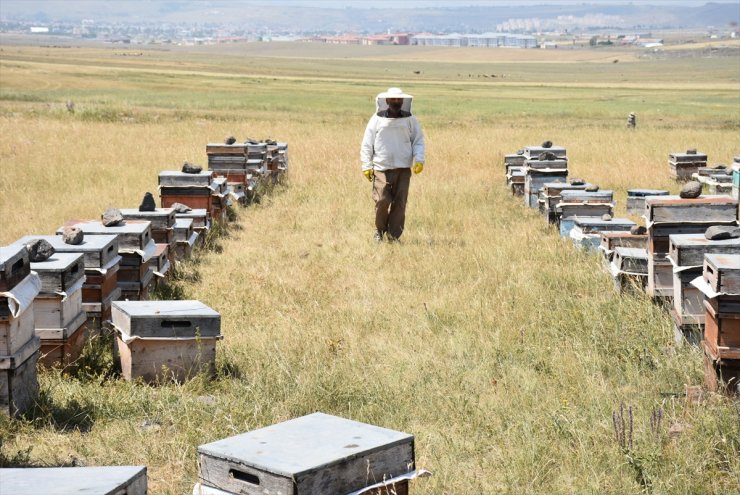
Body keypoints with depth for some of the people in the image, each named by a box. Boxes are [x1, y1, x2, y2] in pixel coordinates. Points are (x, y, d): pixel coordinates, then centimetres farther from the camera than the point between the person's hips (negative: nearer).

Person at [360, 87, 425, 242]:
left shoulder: (410, 120, 7)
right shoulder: (377, 119, 3)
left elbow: (418, 141, 11)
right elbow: (367, 144, 6)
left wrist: (419, 159, -5)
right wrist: (366, 166, 1)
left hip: (403, 169, 2)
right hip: (382, 169, -2)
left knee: (399, 203, 0)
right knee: (382, 200, -10)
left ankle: (394, 235, 9)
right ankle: (380, 230, 14)